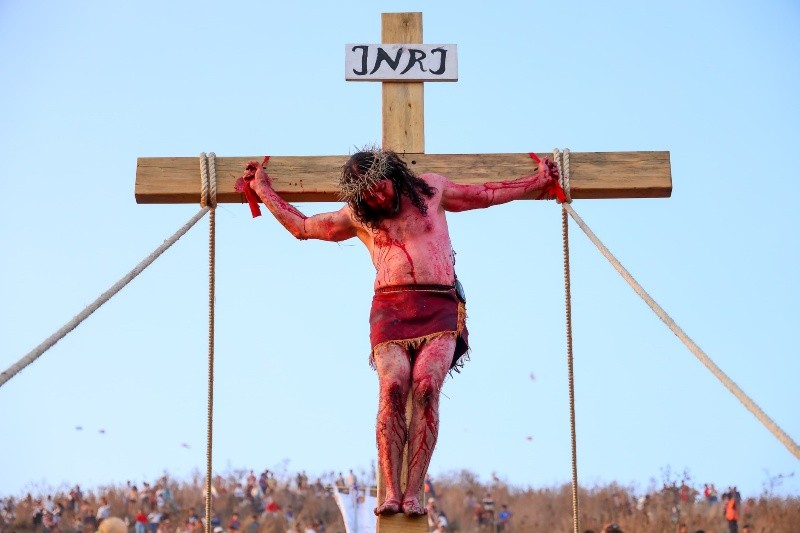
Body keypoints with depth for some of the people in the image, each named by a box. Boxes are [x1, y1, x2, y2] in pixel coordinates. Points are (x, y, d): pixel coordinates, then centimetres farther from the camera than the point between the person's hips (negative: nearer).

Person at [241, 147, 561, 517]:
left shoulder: (431, 189, 15)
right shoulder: (356, 217, 16)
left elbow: (486, 194, 28)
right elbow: (301, 226, 29)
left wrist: (538, 181, 31)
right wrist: (263, 190, 32)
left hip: (439, 308, 0)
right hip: (390, 307, 1)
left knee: (426, 386, -21)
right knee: (392, 387, -22)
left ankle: (413, 494, -23)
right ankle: (391, 492, -22)